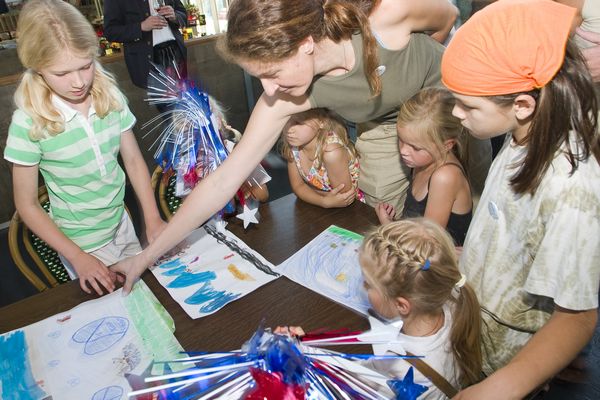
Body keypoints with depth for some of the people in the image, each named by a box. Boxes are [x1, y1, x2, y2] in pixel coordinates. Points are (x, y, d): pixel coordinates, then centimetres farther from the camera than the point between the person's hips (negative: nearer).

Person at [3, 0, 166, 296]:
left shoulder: (111, 98, -11)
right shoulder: (28, 123, -20)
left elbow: (134, 160, -1)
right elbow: (27, 205, -11)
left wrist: (153, 219, -10)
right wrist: (77, 257, -15)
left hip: (122, 225, 4)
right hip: (82, 245, -3)